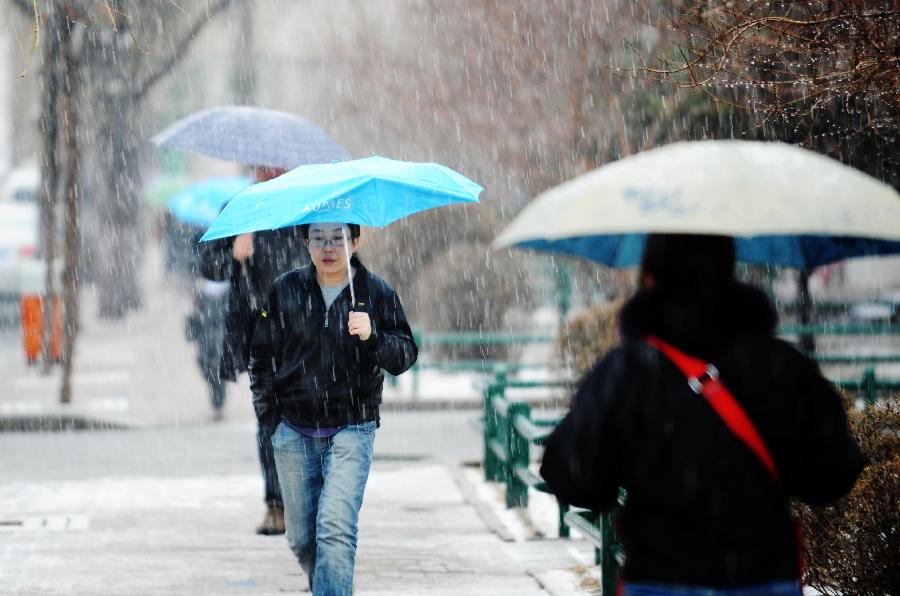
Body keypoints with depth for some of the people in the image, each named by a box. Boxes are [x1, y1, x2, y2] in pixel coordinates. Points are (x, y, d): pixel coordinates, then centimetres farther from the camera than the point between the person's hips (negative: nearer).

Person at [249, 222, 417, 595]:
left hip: (351, 428, -3)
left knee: (335, 527, -18)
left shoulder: (377, 293, 0)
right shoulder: (285, 290, 4)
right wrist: (268, 412, 3)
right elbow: (261, 356, 11)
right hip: (294, 431, 3)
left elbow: (405, 356, -4)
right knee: (301, 536, 9)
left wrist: (373, 336, -22)